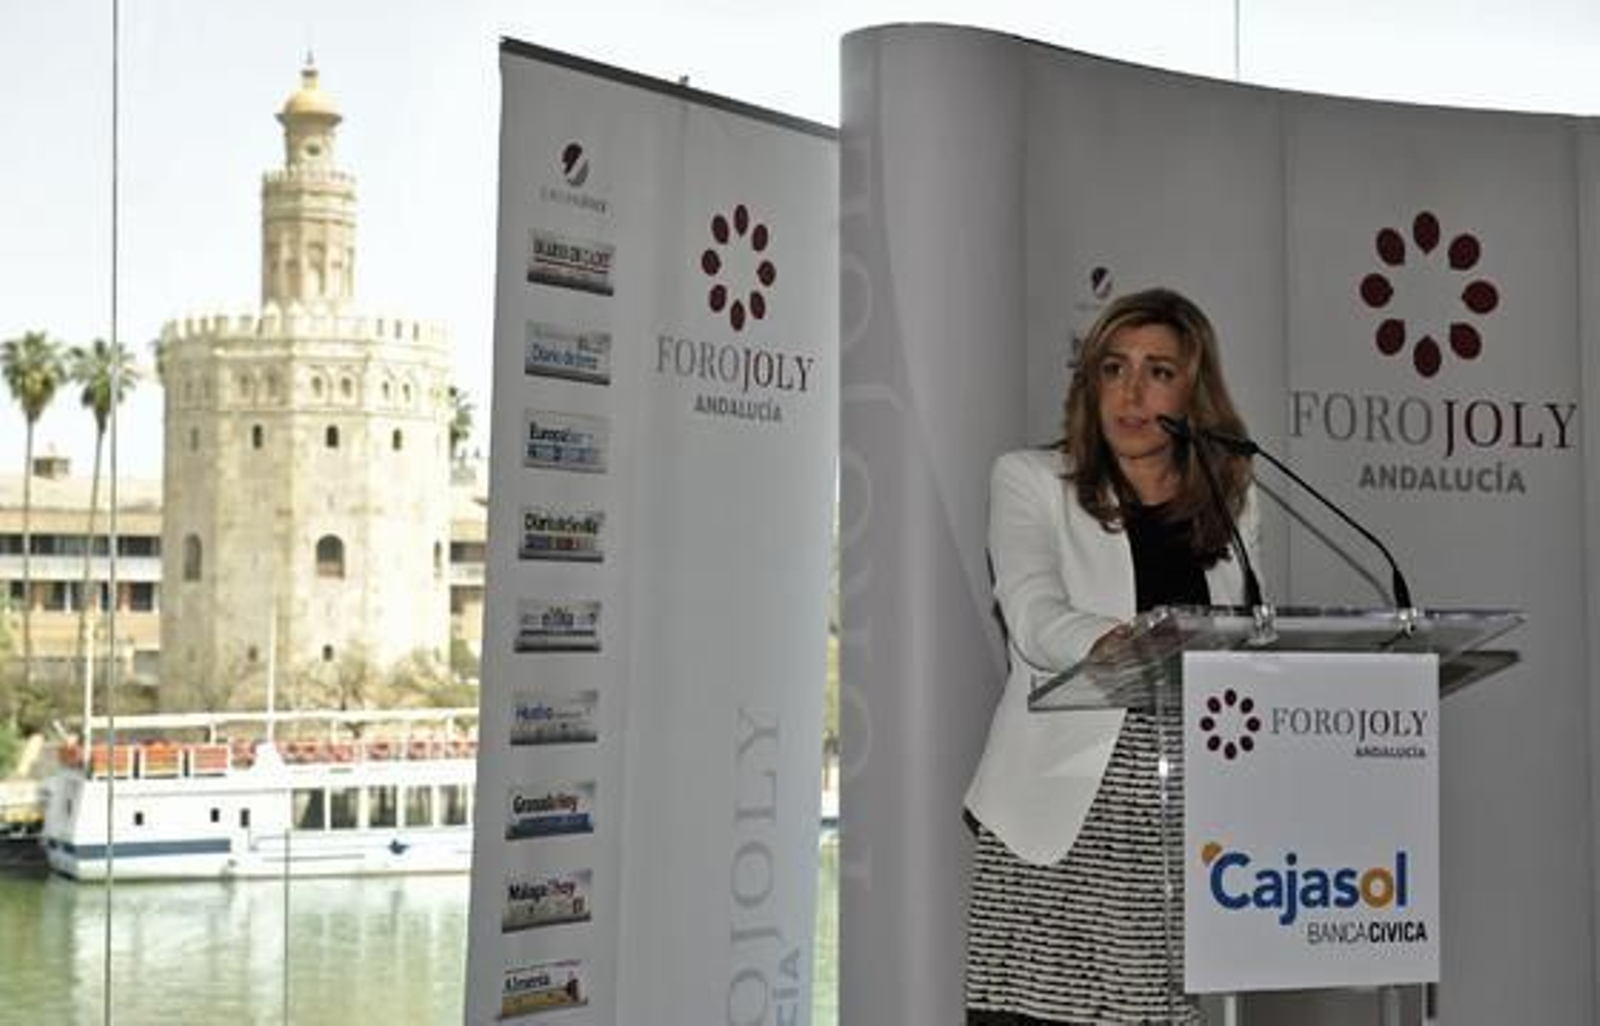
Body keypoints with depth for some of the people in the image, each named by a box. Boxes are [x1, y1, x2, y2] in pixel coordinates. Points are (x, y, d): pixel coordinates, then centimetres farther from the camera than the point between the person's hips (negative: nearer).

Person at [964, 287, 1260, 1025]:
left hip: (1178, 823, 2)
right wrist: (1113, 643, -31)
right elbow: (1034, 615, -11)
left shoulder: (1230, 503, 16)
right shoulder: (1032, 480, 6)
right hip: (1059, 813, -2)